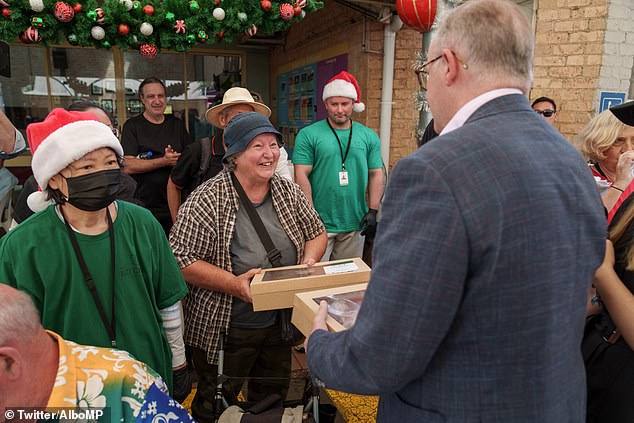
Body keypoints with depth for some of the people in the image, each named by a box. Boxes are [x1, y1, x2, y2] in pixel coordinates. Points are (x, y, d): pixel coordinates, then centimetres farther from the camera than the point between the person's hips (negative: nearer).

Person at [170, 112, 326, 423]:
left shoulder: (290, 193, -1)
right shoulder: (207, 201, -18)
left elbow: (317, 233, 9)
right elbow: (180, 259, -20)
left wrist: (309, 263, -10)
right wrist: (235, 284, -28)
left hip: (281, 324, 5)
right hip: (225, 330, -5)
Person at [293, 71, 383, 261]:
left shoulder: (369, 136, 8)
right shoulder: (308, 135, -3)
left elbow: (375, 175, 9)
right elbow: (301, 176, -7)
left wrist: (373, 211, 1)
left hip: (355, 224, 3)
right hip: (320, 224, -3)